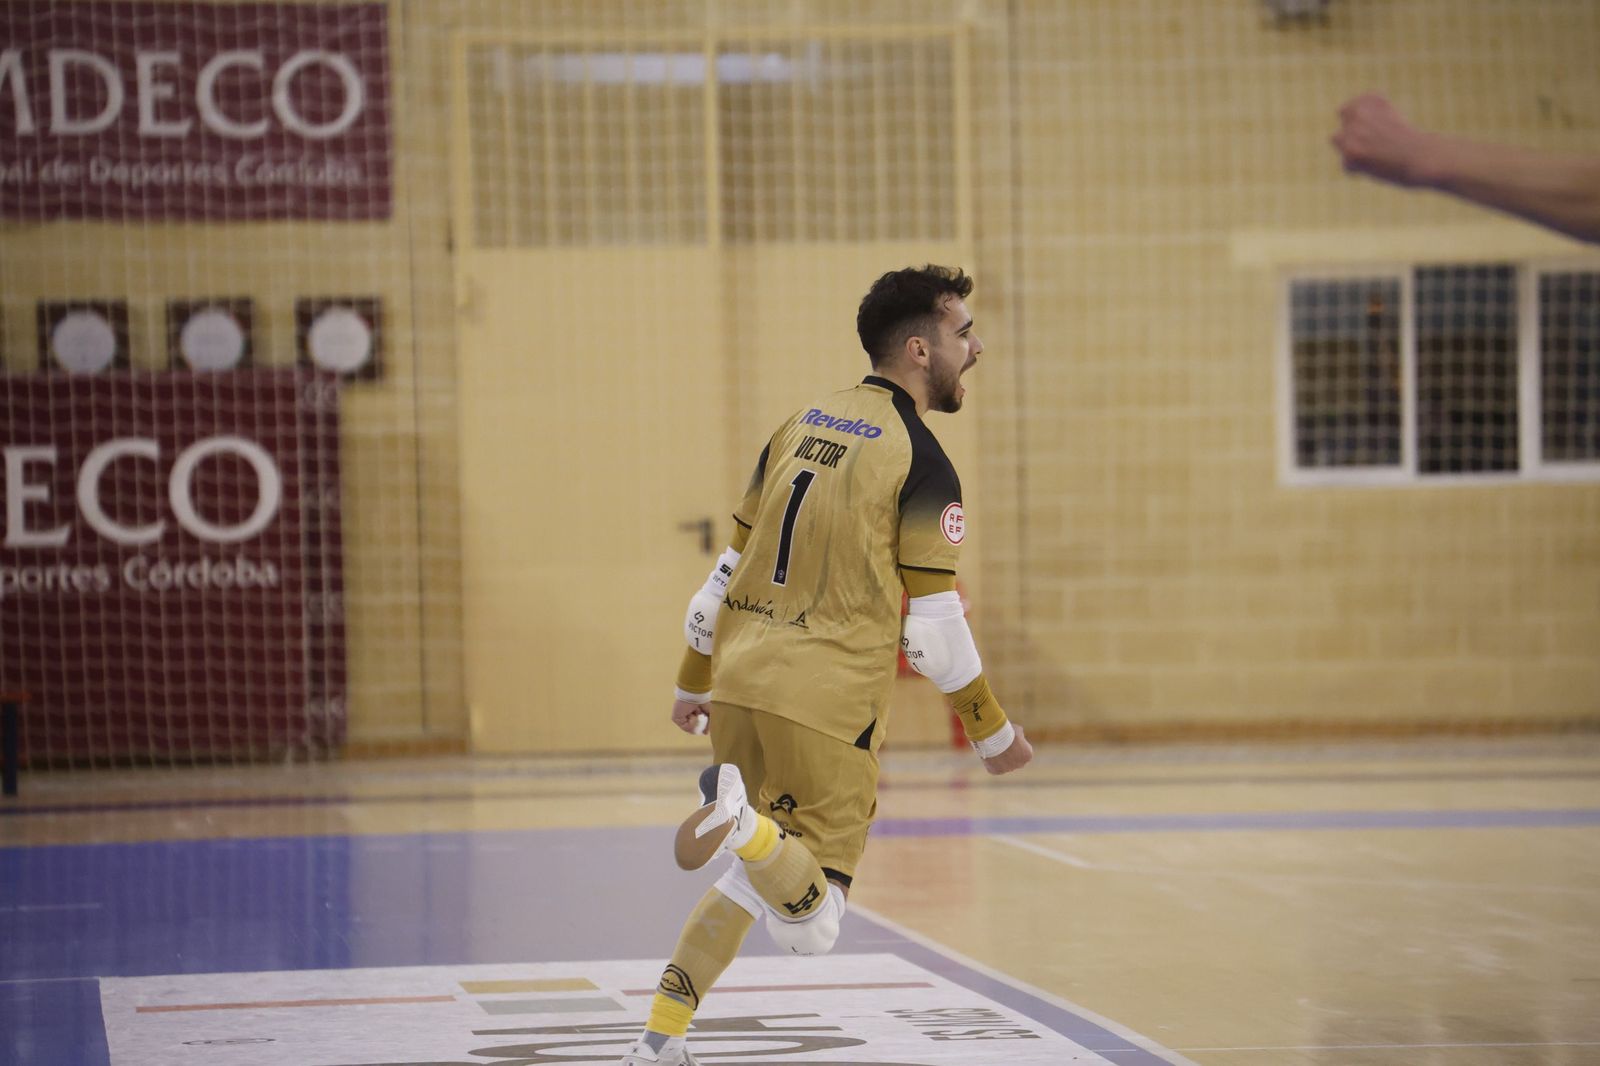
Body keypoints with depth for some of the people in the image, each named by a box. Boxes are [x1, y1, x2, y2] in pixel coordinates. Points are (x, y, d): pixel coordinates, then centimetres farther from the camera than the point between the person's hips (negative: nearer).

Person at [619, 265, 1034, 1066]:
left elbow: (733, 565, 19)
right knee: (811, 927, -7)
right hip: (827, 702, -7)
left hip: (742, 679, 7)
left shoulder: (801, 424, 14)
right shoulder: (921, 464, -6)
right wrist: (992, 734, 7)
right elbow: (933, 628, -6)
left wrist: (693, 682, 29)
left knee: (756, 874, 25)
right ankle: (740, 819, -34)